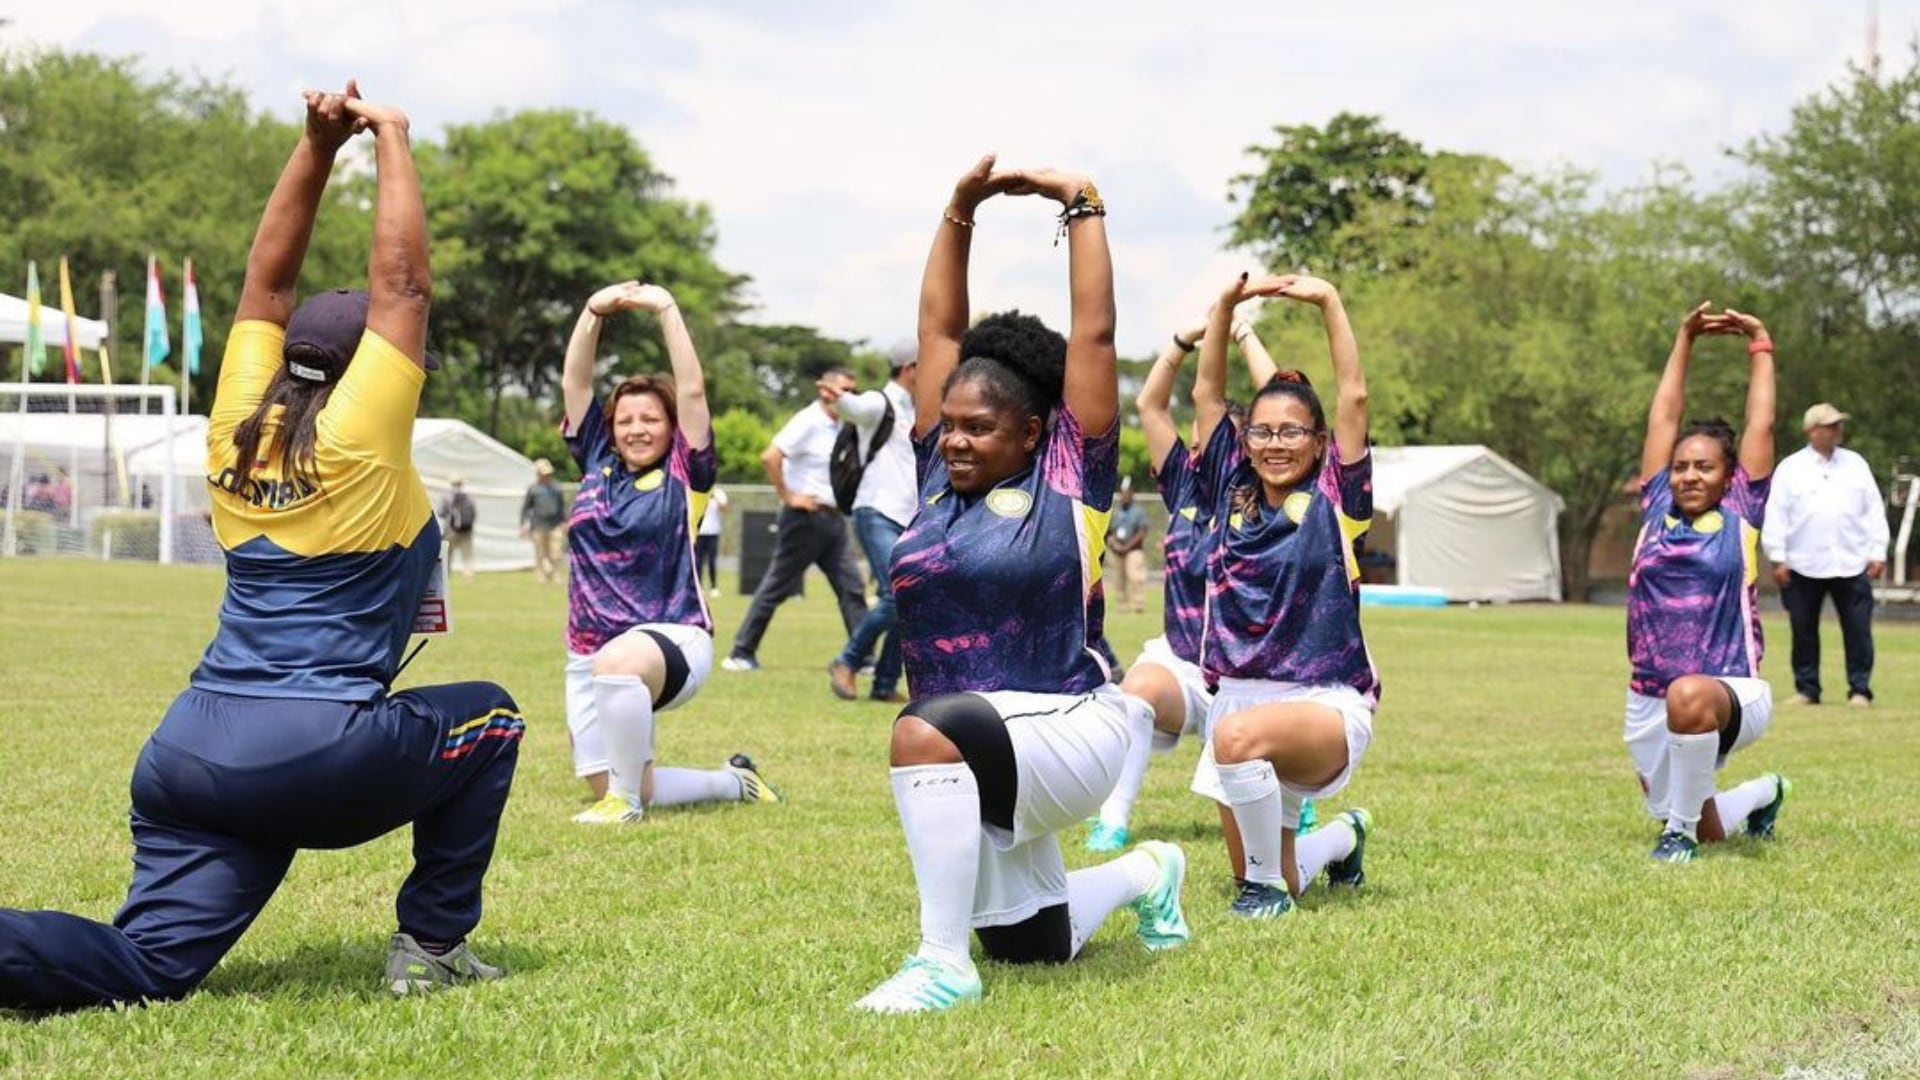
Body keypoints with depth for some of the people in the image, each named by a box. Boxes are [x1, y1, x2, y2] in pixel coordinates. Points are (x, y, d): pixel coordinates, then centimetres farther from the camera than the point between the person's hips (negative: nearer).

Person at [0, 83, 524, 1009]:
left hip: (188, 750, 6)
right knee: (488, 719, 21)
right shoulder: (360, 436, -3)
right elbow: (400, 282, 1)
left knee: (149, 966, 2)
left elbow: (268, 279, 22)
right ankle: (431, 945, 14)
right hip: (320, 756, -6)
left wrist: (317, 149, 19)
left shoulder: (237, 428, 12)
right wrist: (390, 142, 10)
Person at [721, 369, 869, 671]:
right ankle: (741, 654, 7)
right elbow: (770, 456, -24)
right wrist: (788, 496, -18)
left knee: (851, 587, 2)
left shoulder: (839, 427, 12)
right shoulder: (808, 421, -13)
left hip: (832, 518, 8)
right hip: (805, 518, -8)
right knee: (777, 587, -1)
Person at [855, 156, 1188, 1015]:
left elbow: (1094, 334, -8)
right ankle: (1144, 874, 46)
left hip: (1066, 732, -7)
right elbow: (940, 327, 11)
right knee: (1028, 948, 16)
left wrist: (1082, 207, -3)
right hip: (980, 754, 7)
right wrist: (959, 213, 7)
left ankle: (942, 963, -33)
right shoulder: (940, 475, 7)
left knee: (928, 732, -38)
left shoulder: (1067, 477, -6)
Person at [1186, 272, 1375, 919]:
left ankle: (1268, 882, -18)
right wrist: (1227, 306, -1)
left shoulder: (1333, 500, 0)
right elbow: (1206, 394, 7)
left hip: (1327, 704, -5)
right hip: (1239, 695, 5)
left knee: (1240, 734, -39)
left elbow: (1354, 397, -8)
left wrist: (1329, 303, -9)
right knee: (1272, 886, 7)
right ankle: (1345, 835, 43)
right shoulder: (1233, 493, 9)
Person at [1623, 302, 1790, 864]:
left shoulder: (1741, 515, 1)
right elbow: (1664, 418, 11)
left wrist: (1760, 344, 11)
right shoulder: (1657, 509, 7)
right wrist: (1685, 340, 16)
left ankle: (1681, 830, -22)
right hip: (1648, 705, 5)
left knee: (1689, 696, -41)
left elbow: (1760, 425, 3)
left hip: (1732, 693, -4)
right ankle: (1766, 793, 50)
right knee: (1708, 833, 15)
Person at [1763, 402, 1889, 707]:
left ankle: (1860, 689, 4)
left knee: (1858, 629, -2)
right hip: (1803, 567, -1)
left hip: (1852, 565, 1)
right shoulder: (1790, 468, 2)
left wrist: (1878, 553, 3)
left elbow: (1874, 511, 10)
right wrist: (1778, 558, -6)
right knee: (1803, 630, 5)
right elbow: (1775, 515, -1)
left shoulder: (1856, 465, 10)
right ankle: (1806, 689, 13)